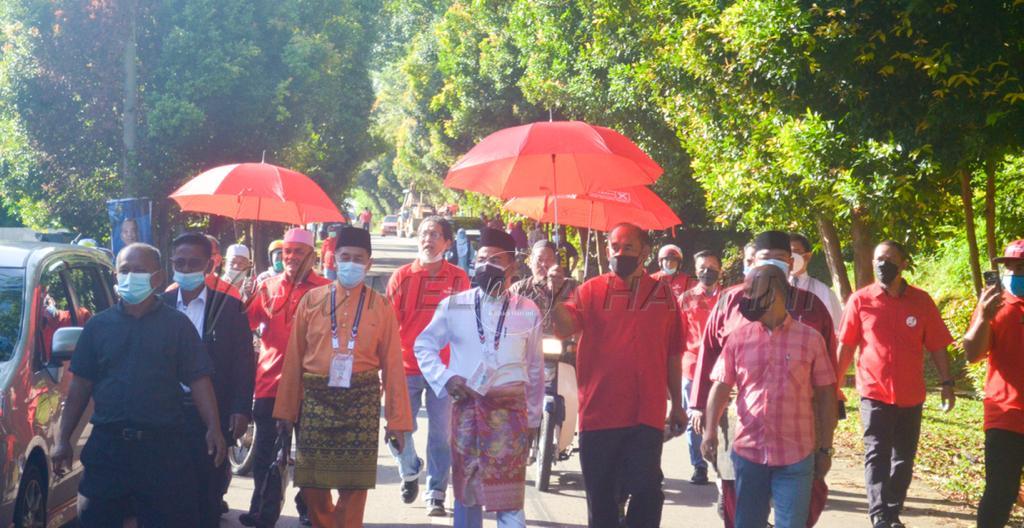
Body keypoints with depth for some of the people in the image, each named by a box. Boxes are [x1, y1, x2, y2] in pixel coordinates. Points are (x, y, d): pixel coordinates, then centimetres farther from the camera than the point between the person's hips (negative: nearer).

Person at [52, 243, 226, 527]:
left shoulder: (177, 324, 4)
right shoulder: (98, 325, 9)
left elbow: (198, 380, -2)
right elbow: (81, 385, 9)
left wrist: (213, 428, -15)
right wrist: (63, 439, 4)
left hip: (163, 446, -2)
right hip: (106, 446, 2)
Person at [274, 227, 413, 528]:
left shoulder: (380, 306, 3)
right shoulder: (311, 300, 4)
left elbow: (392, 364, 1)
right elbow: (293, 359, 5)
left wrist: (398, 419, -1)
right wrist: (285, 411, 3)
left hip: (362, 402, -1)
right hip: (317, 399, 1)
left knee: (355, 485, 2)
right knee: (311, 483, 5)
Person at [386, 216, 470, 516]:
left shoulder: (458, 278, 3)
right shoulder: (402, 276, 3)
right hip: (406, 367, 1)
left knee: (440, 435, 1)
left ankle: (436, 495, 13)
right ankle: (410, 471, 31)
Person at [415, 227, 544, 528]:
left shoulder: (527, 312, 5)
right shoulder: (453, 306, 4)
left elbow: (535, 369, 11)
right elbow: (424, 345, 13)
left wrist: (533, 419, 11)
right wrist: (445, 378, -3)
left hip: (510, 409, -1)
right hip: (466, 407, 1)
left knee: (509, 494, -7)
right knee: (465, 490, 10)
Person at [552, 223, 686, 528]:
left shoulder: (663, 295, 8)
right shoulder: (590, 291, 3)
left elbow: (672, 354, 12)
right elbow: (565, 328, -13)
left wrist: (677, 405, 12)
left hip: (647, 415, 1)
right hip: (598, 413, 0)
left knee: (647, 491, 0)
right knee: (601, 495, 9)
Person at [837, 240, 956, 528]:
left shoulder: (921, 300, 1)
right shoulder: (860, 300, -3)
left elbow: (936, 346, 5)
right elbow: (845, 346, 1)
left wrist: (947, 382, 1)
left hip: (911, 394, 2)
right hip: (875, 391, -2)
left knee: (904, 458, 10)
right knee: (876, 454, -10)